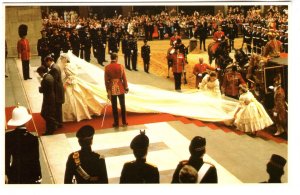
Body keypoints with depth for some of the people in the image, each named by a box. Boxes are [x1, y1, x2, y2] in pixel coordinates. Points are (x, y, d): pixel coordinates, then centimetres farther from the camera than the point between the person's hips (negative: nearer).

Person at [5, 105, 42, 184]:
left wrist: (7, 173, 12)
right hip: (29, 174, -3)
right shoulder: (33, 139, -23)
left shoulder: (8, 136, -13)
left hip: (14, 174, 3)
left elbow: (6, 157, -2)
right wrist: (38, 177, -2)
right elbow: (35, 160, -15)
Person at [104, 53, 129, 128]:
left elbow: (106, 80, -3)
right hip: (120, 88, 0)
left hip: (112, 89, 0)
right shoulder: (121, 66, -9)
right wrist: (126, 88, 6)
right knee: (122, 105, 12)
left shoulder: (107, 67, -6)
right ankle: (124, 122, 19)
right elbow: (124, 78, -5)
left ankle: (116, 123, 13)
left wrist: (108, 90, 6)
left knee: (114, 106, 8)